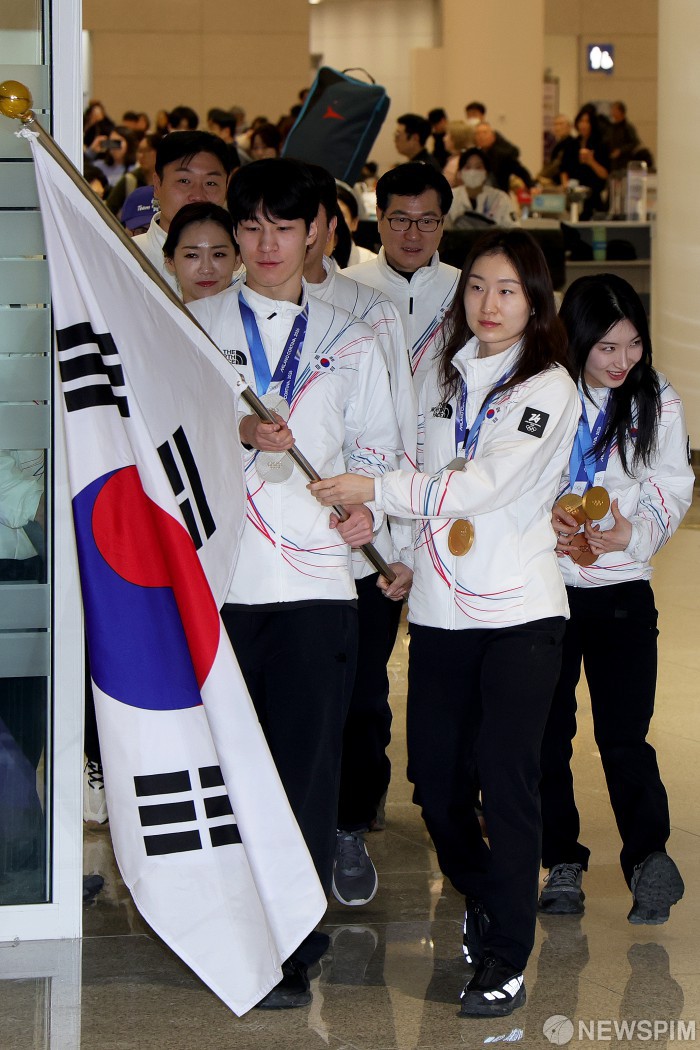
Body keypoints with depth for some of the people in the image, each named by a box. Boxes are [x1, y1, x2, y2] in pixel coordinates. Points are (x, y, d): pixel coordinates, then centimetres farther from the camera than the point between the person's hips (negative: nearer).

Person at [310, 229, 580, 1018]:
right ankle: (483, 901, 35)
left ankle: (506, 960, 1)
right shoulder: (442, 375, 11)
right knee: (434, 775, 7)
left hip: (520, 611, -5)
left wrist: (376, 489, -17)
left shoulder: (548, 388, -8)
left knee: (506, 775, -8)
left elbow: (486, 484, -17)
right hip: (439, 610, 5)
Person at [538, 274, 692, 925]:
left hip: (622, 588, -1)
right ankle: (562, 864, 14)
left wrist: (631, 534, -20)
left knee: (623, 734, -9)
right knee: (547, 731, 5)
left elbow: (672, 490, 0)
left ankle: (649, 857, -10)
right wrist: (546, 518, -18)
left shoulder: (658, 402, 2)